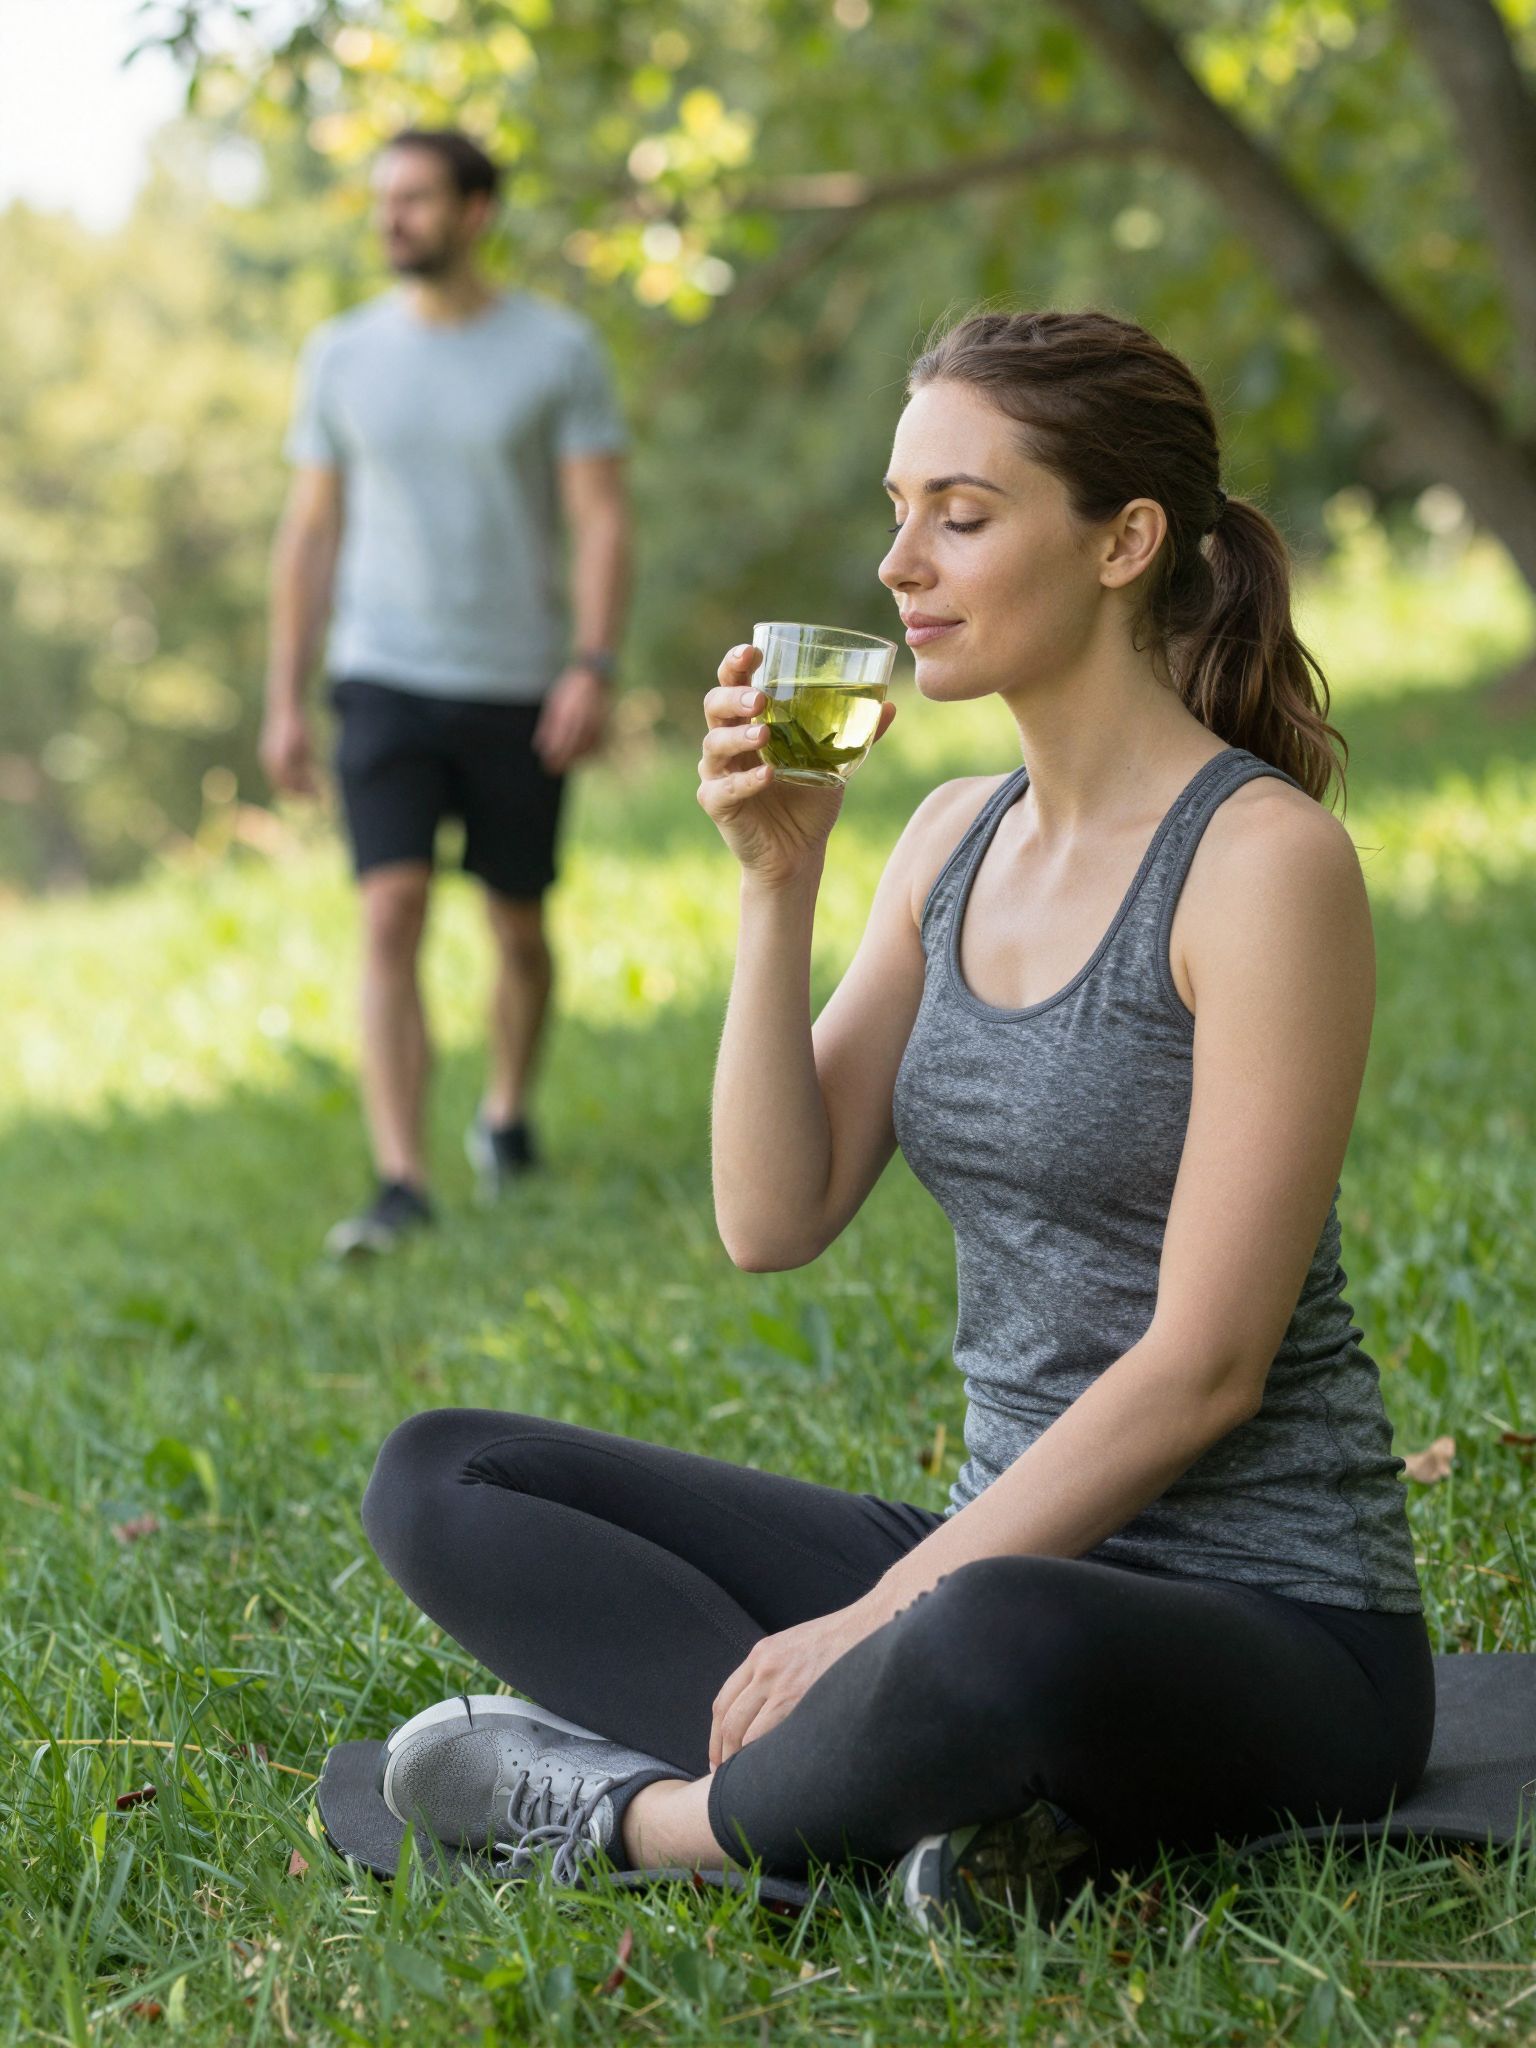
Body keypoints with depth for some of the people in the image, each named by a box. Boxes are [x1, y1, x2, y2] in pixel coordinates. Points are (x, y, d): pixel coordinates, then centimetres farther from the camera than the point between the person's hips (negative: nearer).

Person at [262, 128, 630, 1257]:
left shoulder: (558, 348, -2)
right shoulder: (345, 353, 5)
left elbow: (602, 519, -5)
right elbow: (310, 531, 9)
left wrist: (594, 667, -18)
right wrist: (285, 699, 5)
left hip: (520, 689, 0)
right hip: (385, 683, 1)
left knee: (519, 928, 10)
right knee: (391, 920, -13)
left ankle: (507, 1112, 36)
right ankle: (403, 1184, -16)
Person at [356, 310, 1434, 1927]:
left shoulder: (1264, 856, -14)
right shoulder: (955, 839, 9)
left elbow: (1204, 1364, -18)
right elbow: (773, 1222, 2)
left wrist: (878, 1620, -20)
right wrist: (777, 880, -8)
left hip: (1275, 1633, -8)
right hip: (1022, 1560, 8)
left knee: (996, 1646, -43)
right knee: (438, 1483, -1)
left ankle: (653, 1815, -12)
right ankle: (954, 1787, -17)